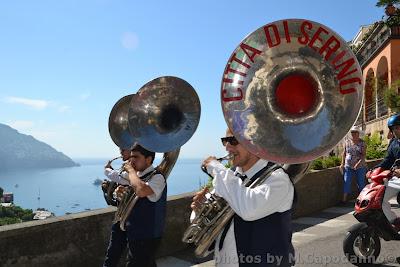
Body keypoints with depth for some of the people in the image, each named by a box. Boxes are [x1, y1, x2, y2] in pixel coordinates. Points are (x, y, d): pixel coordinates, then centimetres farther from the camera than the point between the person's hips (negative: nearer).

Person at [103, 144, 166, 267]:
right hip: (132, 232, 8)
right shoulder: (137, 175, 5)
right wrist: (122, 193, -2)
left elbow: (141, 191, -41)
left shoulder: (157, 177, -19)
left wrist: (131, 170, -25)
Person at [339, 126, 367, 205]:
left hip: (360, 167, -2)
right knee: (347, 182, -3)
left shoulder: (362, 143, -1)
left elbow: (363, 155, -9)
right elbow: (344, 153, 12)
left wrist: (358, 163, -23)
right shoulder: (347, 142, 7)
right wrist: (342, 164, 5)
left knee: (361, 183, 6)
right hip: (348, 166, 2)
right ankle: (344, 199, -1)